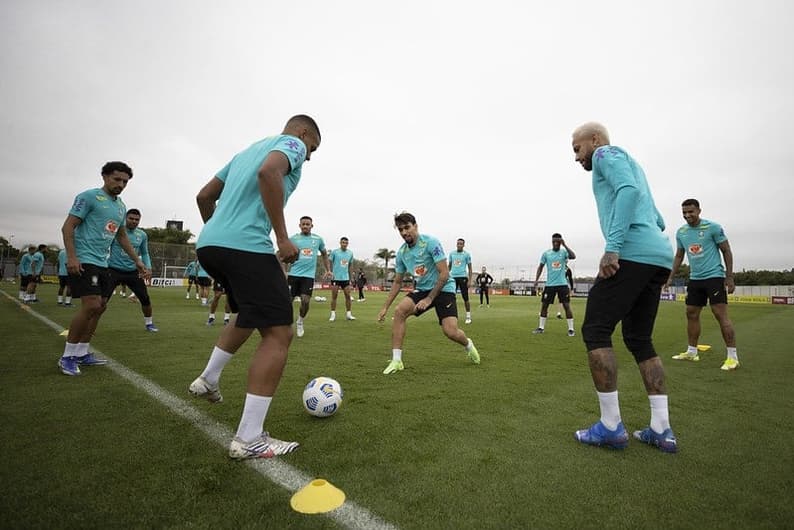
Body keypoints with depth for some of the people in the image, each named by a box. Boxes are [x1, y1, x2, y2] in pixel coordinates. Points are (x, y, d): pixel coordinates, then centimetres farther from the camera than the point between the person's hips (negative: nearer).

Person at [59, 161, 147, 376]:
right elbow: (68, 227, -11)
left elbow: (122, 236, 25)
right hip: (83, 261, -8)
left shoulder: (121, 206, 16)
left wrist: (137, 260, 21)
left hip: (102, 263, 9)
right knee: (91, 305, -16)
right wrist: (71, 257, -21)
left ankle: (82, 353, 20)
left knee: (100, 307, 9)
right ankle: (67, 356, -1)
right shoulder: (89, 197, -6)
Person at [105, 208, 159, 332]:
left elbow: (145, 253, 14)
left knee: (145, 298, 5)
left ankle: (148, 323, 24)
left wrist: (148, 268, 0)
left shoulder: (142, 235, 4)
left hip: (133, 272, 3)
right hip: (114, 270, -3)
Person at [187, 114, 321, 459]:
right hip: (245, 246, -9)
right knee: (278, 334, -7)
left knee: (250, 314, 30)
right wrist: (283, 238, -18)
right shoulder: (292, 144, 5)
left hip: (208, 243, 10)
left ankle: (208, 380, 34)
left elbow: (204, 196, 28)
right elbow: (268, 173, -19)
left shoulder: (248, 149, 29)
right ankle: (249, 440, -5)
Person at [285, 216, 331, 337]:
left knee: (305, 301, -8)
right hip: (293, 274, 0)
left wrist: (328, 270, 11)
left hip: (309, 275, 1)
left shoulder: (318, 239, 7)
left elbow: (324, 254, 19)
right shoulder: (293, 239, 2)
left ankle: (300, 322, 19)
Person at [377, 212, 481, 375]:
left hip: (443, 289, -5)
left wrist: (429, 299, -22)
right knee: (399, 311, -20)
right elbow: (397, 282, 11)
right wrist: (385, 307, 7)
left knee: (450, 331, -18)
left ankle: (468, 345, 21)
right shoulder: (401, 252, 1)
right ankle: (396, 361, -12)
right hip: (422, 289, 5)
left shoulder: (431, 242, -17)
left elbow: (444, 274, -19)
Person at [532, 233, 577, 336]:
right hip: (549, 284, 2)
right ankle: (541, 327, 16)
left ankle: (571, 329, 4)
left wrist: (564, 245, -27)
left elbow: (573, 256, -22)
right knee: (544, 305, 5)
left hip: (562, 284, -2)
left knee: (566, 305, -4)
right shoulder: (546, 253, 3)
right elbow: (541, 267, 7)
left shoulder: (564, 252, -1)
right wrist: (536, 280, -3)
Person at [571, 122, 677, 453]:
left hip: (633, 253, -10)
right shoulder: (629, 163, 32)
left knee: (595, 331, -6)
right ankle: (661, 430, 11)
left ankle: (611, 426, -3)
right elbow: (657, 220, 30)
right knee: (639, 339, 12)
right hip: (661, 255, 10)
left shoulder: (607, 154, 5)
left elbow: (629, 189, -16)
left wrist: (613, 246, -23)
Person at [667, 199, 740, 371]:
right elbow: (679, 256, 17)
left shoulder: (713, 227, -8)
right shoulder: (681, 232, 7)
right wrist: (671, 277, 11)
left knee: (721, 314, -9)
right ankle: (692, 352, 17)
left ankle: (732, 356, -3)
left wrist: (729, 276, -9)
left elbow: (726, 251, -4)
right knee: (691, 314, 7)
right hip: (695, 279, 6)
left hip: (714, 276, -6)